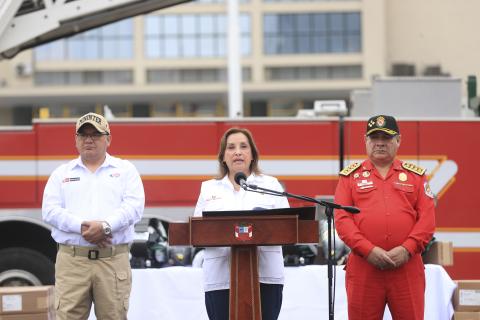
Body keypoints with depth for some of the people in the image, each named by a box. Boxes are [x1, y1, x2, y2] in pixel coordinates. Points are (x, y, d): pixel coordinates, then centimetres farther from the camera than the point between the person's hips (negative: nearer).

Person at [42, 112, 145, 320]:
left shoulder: (125, 170, 12)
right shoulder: (62, 173, 15)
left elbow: (134, 207, -1)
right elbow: (50, 210, 2)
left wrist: (105, 226, -18)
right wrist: (82, 227, -14)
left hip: (113, 259, 0)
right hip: (71, 259, 0)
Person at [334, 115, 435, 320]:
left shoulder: (415, 176, 13)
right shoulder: (351, 176, 10)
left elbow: (427, 218, 4)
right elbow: (341, 219, 0)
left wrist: (407, 249, -10)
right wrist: (369, 250, -12)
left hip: (407, 265, 1)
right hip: (363, 267, 0)